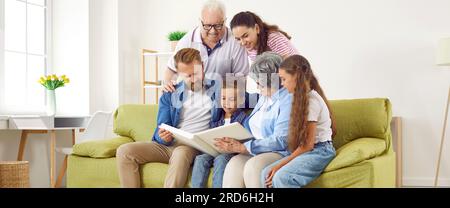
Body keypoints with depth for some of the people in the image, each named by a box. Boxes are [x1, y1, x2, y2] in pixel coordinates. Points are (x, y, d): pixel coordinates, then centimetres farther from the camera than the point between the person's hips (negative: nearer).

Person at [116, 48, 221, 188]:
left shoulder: (217, 89, 6)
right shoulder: (170, 95, 11)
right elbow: (161, 129, 7)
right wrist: (163, 137, -18)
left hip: (195, 147, -3)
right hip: (167, 145, 4)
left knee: (181, 153, -39)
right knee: (124, 151, -17)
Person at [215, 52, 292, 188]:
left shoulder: (288, 99, -8)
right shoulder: (264, 97, 22)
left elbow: (281, 141, -16)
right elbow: (250, 126, 27)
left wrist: (242, 148, -16)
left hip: (281, 152, -7)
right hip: (256, 152, 7)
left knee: (253, 165, -34)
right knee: (235, 163, -23)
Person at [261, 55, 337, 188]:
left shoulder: (311, 101, -13)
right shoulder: (302, 97, 15)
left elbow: (308, 144, -15)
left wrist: (280, 165, -13)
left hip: (320, 151, -9)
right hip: (305, 151, 9)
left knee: (282, 178, -30)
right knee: (266, 174, -10)